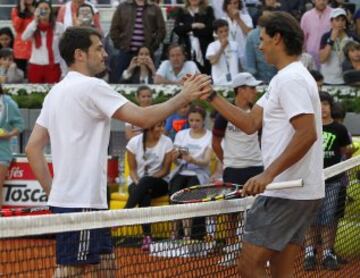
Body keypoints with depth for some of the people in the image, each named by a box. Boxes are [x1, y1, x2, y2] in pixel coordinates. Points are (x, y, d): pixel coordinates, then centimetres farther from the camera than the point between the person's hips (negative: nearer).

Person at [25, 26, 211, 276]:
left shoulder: (57, 92, 16)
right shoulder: (91, 87, -11)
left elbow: (33, 148, 15)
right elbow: (143, 118, -17)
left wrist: (52, 191, 16)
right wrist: (184, 96, -7)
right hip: (81, 202, -9)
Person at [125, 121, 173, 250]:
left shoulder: (167, 142, -2)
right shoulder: (134, 142, -1)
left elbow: (166, 170, -2)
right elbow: (132, 169, 2)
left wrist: (142, 183, -15)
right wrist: (137, 183, -20)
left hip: (160, 183, 0)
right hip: (139, 183, 0)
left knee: (145, 181, -37)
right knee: (144, 196, -36)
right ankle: (147, 236, -45)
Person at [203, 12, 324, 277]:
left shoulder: (291, 79, -14)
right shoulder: (284, 79, 19)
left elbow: (307, 134, -24)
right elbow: (250, 123, 18)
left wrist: (269, 174, -27)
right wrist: (211, 96, 14)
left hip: (287, 193, -10)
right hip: (296, 192, 10)